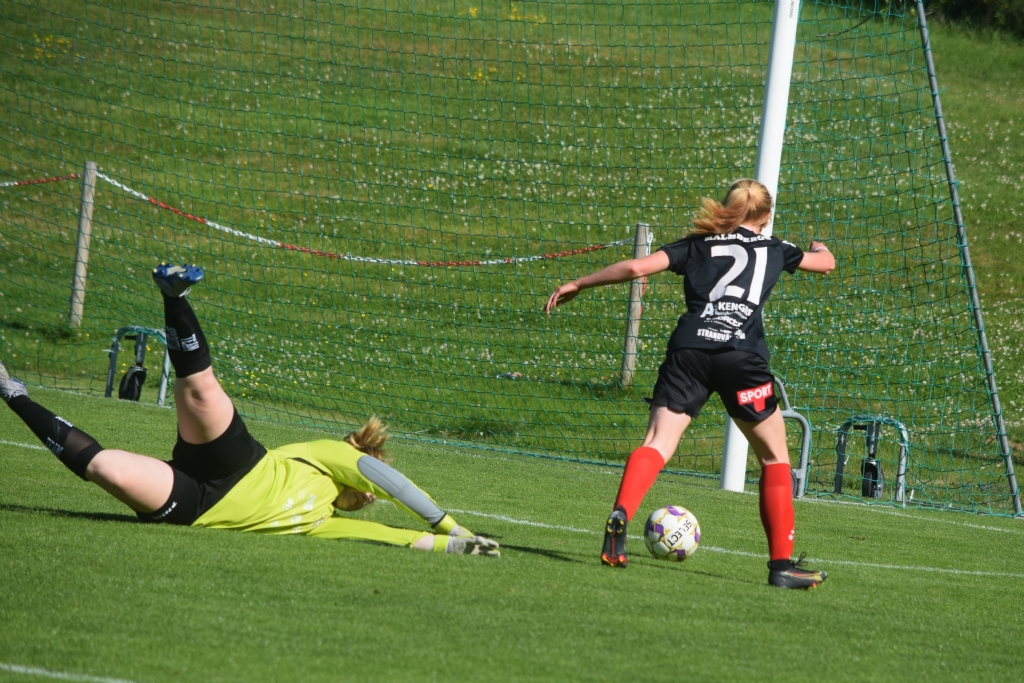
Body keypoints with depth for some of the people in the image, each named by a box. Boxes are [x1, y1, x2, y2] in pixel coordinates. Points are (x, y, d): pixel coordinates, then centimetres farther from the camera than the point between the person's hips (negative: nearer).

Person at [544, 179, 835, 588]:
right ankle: (782, 564, 9)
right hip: (742, 354, -1)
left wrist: (576, 285, 19)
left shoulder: (698, 244, 21)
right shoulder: (772, 249, 22)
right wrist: (818, 247, 64)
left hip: (689, 348, 1)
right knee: (774, 458, 14)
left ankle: (619, 516, -36)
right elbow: (826, 263, 40)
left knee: (657, 445, -8)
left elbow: (637, 267, 9)